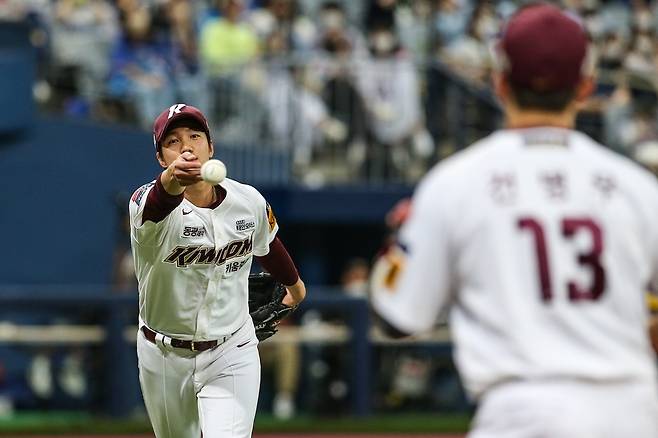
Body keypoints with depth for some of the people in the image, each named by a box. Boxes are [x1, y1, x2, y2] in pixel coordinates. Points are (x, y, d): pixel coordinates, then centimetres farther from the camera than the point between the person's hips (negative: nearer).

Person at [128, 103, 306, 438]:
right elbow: (157, 204, -47)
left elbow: (266, 245, 16)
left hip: (231, 358, 0)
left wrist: (293, 283, 36)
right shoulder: (147, 201, -20)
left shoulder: (249, 202, -7)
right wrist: (170, 182, -71)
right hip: (165, 359, 0)